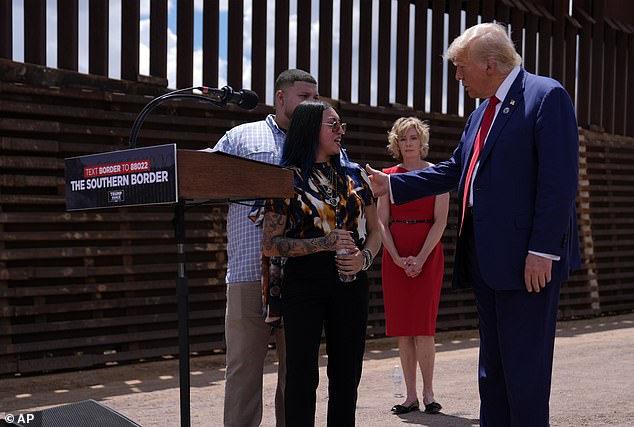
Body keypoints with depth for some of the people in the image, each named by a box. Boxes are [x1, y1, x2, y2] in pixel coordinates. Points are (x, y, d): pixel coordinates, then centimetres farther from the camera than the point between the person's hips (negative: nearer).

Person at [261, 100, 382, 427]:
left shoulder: (355, 175, 9)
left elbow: (374, 231, 13)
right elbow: (271, 244, -6)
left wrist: (364, 257, -9)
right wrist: (325, 243, -16)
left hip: (350, 281, 3)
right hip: (304, 282, -3)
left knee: (346, 373, 8)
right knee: (302, 374, -1)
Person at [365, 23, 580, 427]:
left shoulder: (546, 96, -9)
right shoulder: (482, 114, 19)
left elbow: (560, 180, -16)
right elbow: (453, 170, 24)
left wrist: (543, 250, -21)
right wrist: (392, 184, 19)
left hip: (526, 259, -9)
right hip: (488, 258, 9)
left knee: (525, 367, -4)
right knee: (492, 366, 15)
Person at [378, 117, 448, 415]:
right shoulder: (388, 175, 10)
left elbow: (440, 220, -5)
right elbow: (382, 222, 5)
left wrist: (421, 258, -14)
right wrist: (397, 258, -7)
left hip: (427, 254, -3)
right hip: (394, 256, 3)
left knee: (423, 328, -8)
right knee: (402, 328, 2)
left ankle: (428, 393, 2)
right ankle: (411, 396, 7)